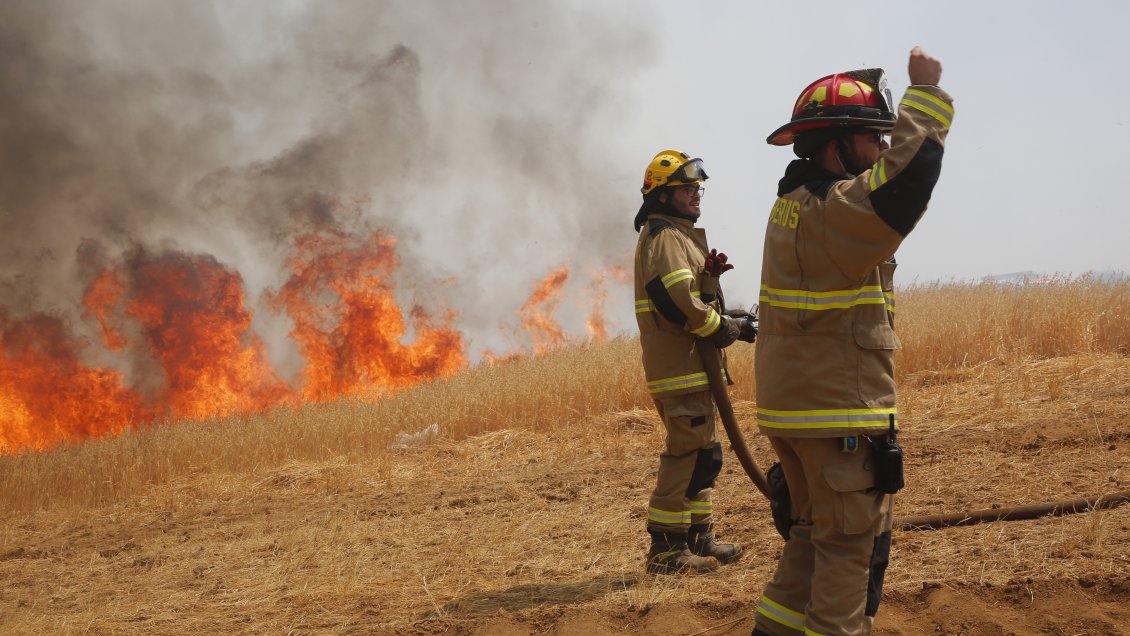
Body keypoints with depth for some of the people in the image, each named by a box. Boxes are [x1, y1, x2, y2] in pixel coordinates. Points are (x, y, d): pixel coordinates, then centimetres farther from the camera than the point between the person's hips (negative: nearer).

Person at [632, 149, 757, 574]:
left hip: (689, 365, 11)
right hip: (680, 365, -11)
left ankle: (698, 538, 24)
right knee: (688, 453, -9)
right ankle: (666, 549, -6)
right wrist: (731, 328, -15)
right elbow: (677, 301, -24)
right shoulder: (664, 237, -12)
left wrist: (708, 272, 2)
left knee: (703, 455, 16)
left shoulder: (679, 236, 22)